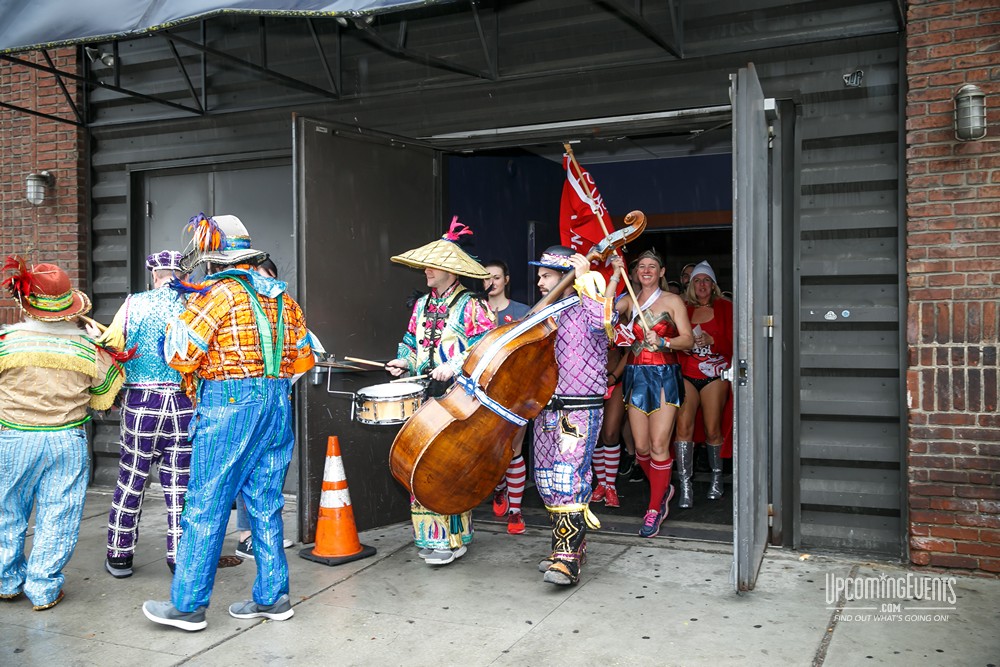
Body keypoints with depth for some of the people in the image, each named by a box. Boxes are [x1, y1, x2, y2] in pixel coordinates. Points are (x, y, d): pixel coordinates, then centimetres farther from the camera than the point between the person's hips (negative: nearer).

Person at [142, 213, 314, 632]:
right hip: (277, 405, 7)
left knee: (206, 506, 1)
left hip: (230, 406, -7)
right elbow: (303, 359, 16)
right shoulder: (281, 296, 14)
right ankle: (272, 597, 17)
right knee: (266, 504, 12)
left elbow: (181, 356, -9)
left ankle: (188, 604, 8)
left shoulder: (217, 293, -8)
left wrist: (178, 321, 9)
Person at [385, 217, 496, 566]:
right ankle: (431, 534, 17)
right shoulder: (422, 305, 15)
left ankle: (452, 537, 3)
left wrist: (455, 366, -19)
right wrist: (405, 361, 4)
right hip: (424, 398, 6)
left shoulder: (470, 307, -5)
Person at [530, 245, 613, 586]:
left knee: (568, 477, -18)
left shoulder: (585, 310, -6)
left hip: (580, 411, -8)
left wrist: (585, 278, -22)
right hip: (546, 410, 8)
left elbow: (603, 321, -31)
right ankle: (572, 545, 25)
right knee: (547, 481, 11)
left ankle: (567, 559, -14)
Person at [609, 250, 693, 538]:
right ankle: (663, 488, 30)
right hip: (636, 376, 3)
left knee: (658, 445, -9)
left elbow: (688, 340, -4)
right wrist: (615, 276, -10)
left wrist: (662, 342, -21)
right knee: (641, 446, 4)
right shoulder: (629, 301, 12)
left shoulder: (672, 301, 3)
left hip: (664, 376, -3)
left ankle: (655, 509, 2)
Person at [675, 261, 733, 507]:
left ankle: (716, 478, 22)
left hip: (714, 374, -1)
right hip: (686, 374, 1)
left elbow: (733, 345, 1)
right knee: (683, 425, -12)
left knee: (712, 429, 0)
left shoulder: (725, 308, 5)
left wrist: (712, 340, -15)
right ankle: (685, 486, -10)